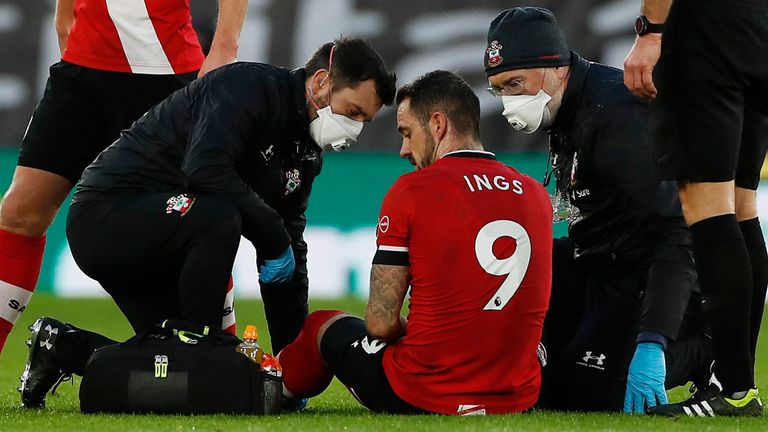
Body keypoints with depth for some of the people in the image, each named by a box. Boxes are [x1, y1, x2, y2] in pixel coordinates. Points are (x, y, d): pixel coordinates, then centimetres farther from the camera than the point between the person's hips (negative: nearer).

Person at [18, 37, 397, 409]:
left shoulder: (306, 153, 10)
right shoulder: (251, 86, -17)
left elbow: (292, 251, 11)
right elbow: (205, 168, -33)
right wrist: (275, 239, -24)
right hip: (104, 215, -10)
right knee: (219, 218, -34)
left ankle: (64, 346, 19)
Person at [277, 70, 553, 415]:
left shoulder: (411, 191, -8)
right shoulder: (536, 196, 8)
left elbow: (381, 323, -8)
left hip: (424, 399, -4)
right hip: (516, 399, 4)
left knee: (323, 325, 24)